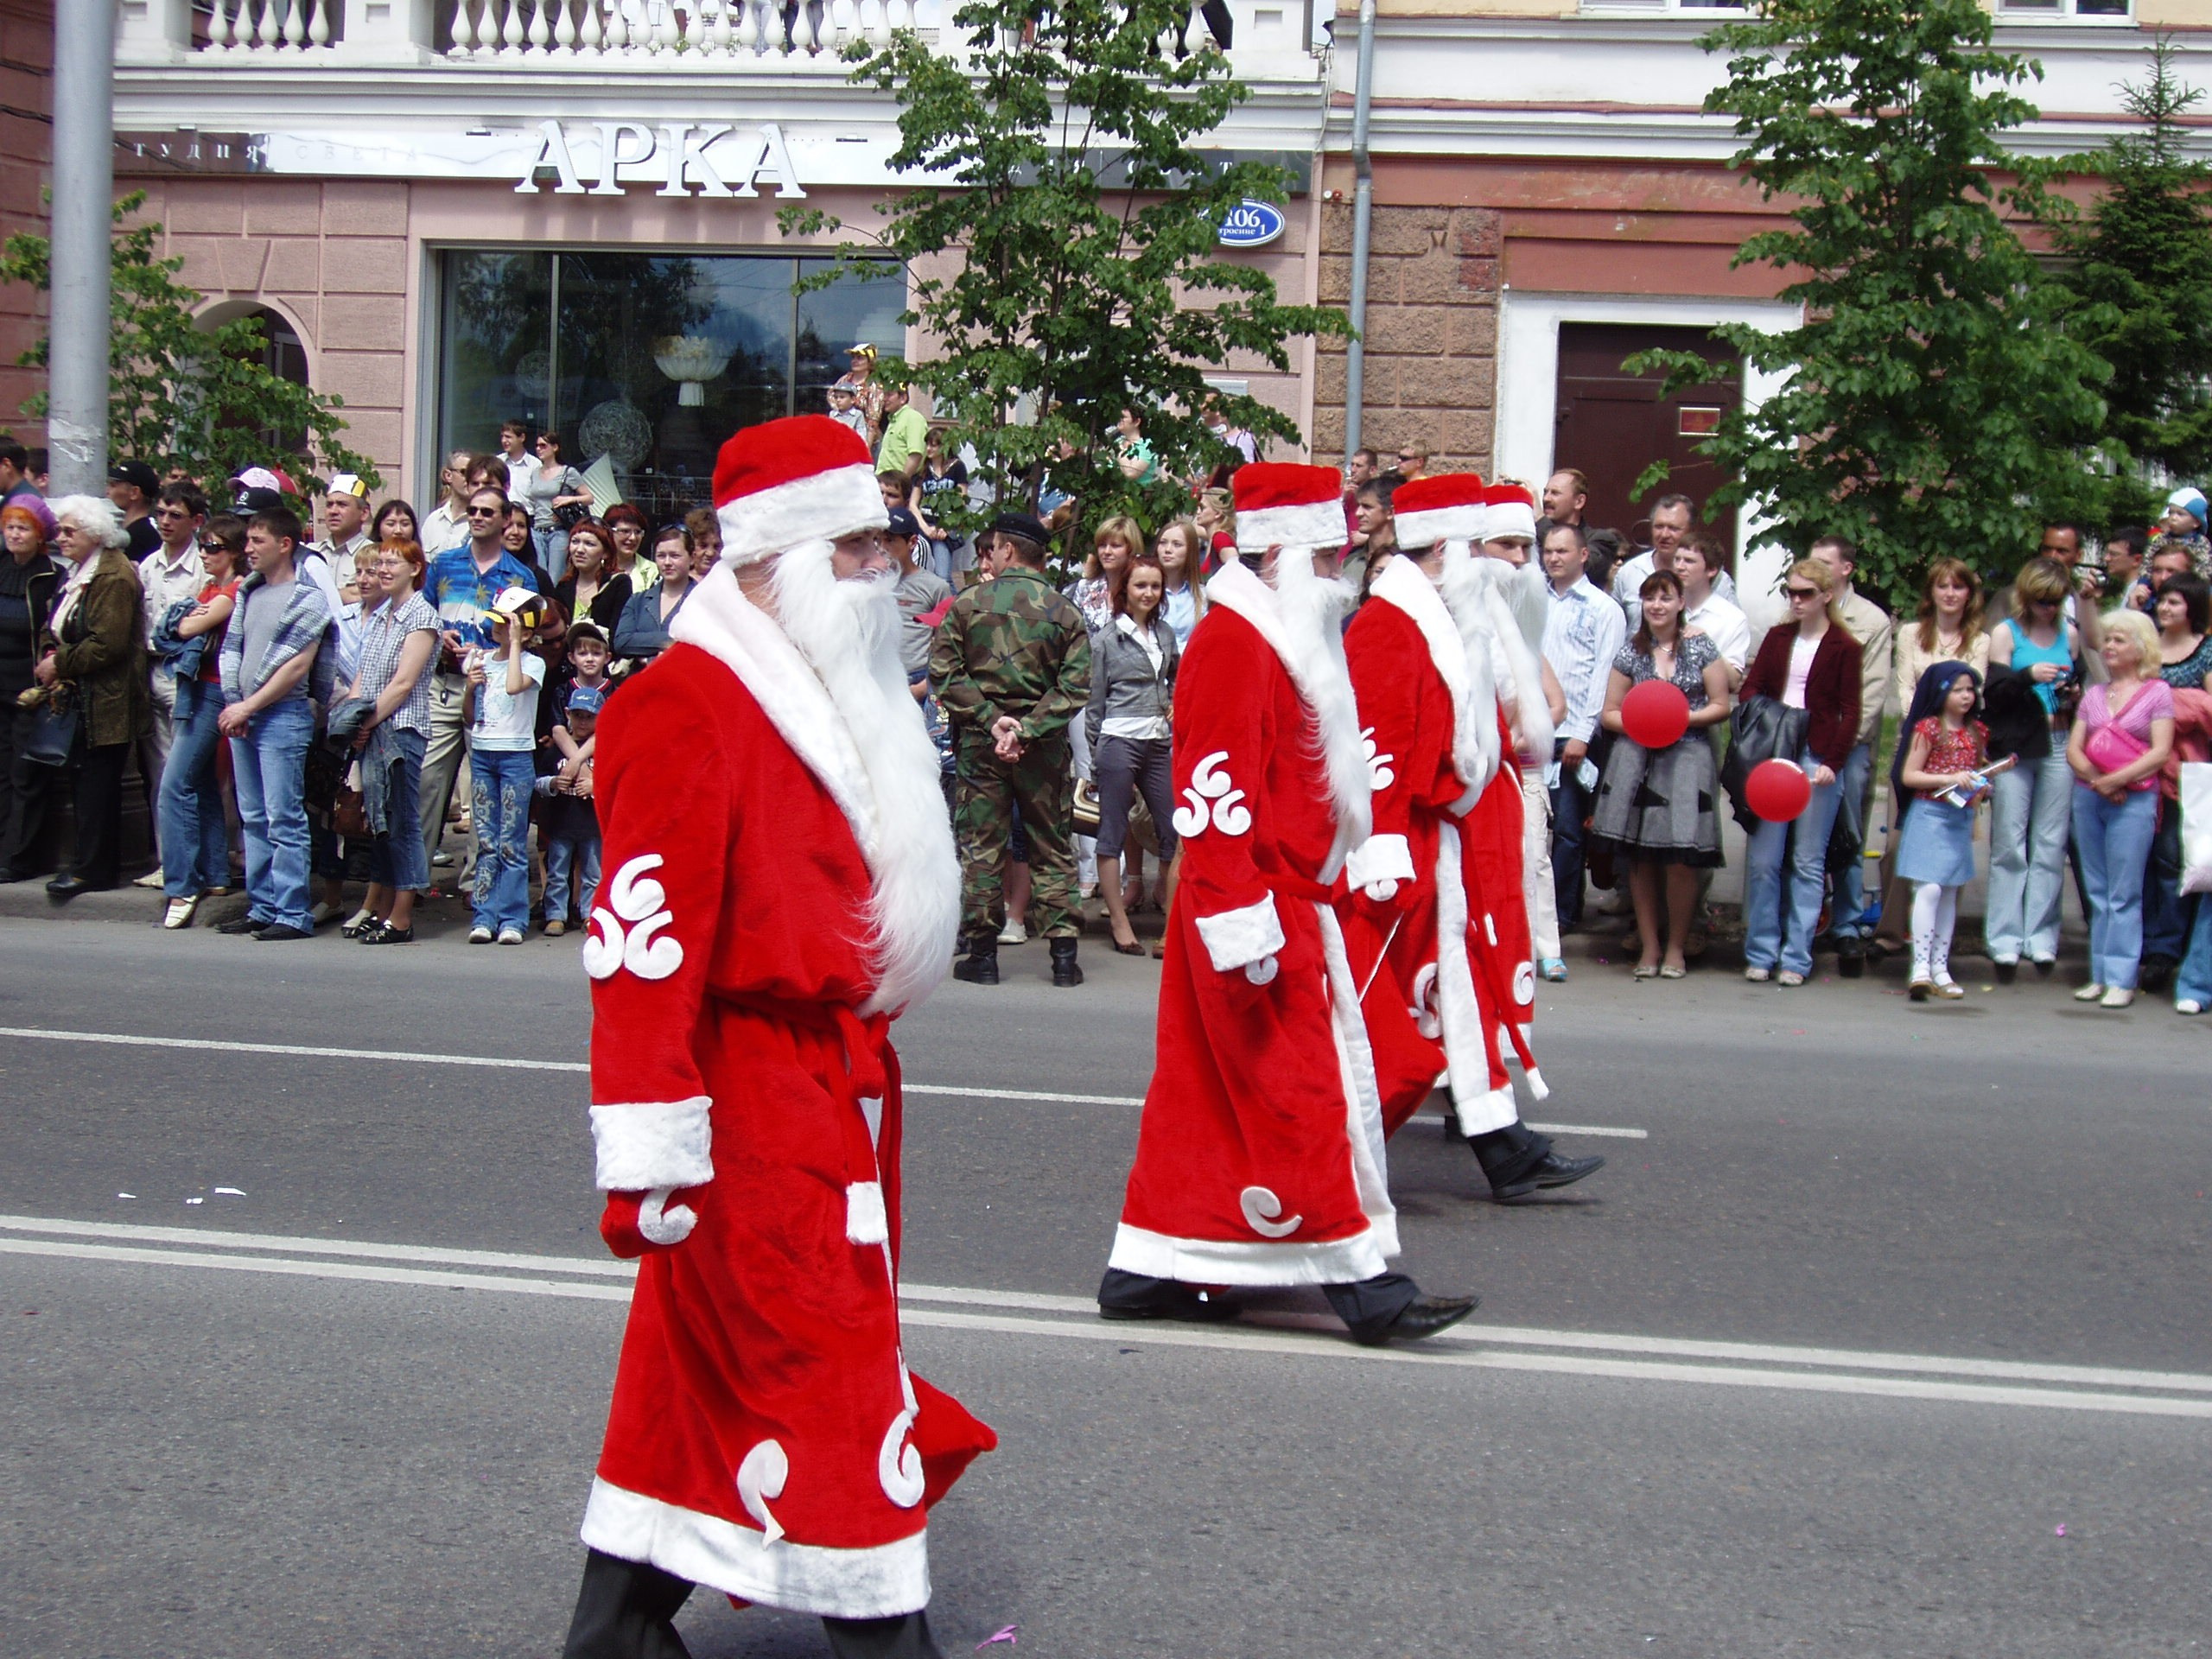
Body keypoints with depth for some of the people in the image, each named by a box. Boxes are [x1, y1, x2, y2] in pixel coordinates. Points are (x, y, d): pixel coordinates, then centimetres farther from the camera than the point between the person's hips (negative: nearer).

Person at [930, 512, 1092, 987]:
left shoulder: (966, 605, -1)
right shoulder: (1064, 611, 1)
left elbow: (944, 675, -6)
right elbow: (1075, 687, -7)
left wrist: (990, 719, -8)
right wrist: (1027, 730, -11)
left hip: (978, 742, -1)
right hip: (1044, 748, 1)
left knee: (980, 845, 5)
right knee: (1053, 847, 8)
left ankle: (982, 953, 6)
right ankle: (1063, 953, 5)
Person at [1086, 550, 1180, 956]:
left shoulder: (1165, 633, 12)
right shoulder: (1106, 640, -1)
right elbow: (1094, 703, 2)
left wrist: (1174, 706, 9)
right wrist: (1096, 754, 0)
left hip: (1159, 743, 5)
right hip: (1119, 742, -5)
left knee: (1174, 830, 2)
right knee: (1113, 832, -1)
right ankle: (1119, 922, 3)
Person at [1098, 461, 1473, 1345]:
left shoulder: (1281, 637, 17)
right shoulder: (1233, 643, -16)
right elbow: (1214, 792, -23)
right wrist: (1243, 925, -26)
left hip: (1288, 900, 10)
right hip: (1258, 913, -10)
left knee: (1204, 1091, 12)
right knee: (1305, 1095, -6)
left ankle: (1149, 1267, 18)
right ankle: (1363, 1283, -1)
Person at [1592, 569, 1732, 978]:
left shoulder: (1701, 649, 5)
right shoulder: (1629, 654, 9)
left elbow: (1721, 706, 5)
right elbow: (1610, 713, 11)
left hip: (1687, 757, -2)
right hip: (1637, 759, 2)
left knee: (1680, 860, -8)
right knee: (1640, 859, 1)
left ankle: (1676, 947, 7)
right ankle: (1649, 946, 11)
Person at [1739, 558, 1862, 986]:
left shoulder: (1843, 647, 2)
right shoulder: (1778, 638, 13)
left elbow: (1850, 713, 0)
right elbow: (1751, 690, 11)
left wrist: (1832, 762, -12)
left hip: (1817, 759, -3)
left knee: (1808, 863, 1)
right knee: (1762, 860, 0)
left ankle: (1796, 958, 5)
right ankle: (1760, 954, 7)